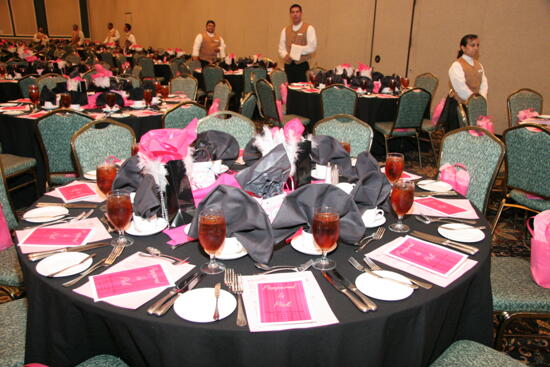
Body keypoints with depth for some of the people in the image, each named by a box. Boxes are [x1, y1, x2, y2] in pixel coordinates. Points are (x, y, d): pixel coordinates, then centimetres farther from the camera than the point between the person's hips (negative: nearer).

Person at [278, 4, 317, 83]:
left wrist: (298, 49, -18)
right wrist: (285, 55, -11)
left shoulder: (309, 28, 1)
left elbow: (312, 47, -8)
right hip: (288, 65, 4)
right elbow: (281, 47, 10)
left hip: (302, 65, -4)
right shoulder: (285, 30, 15)